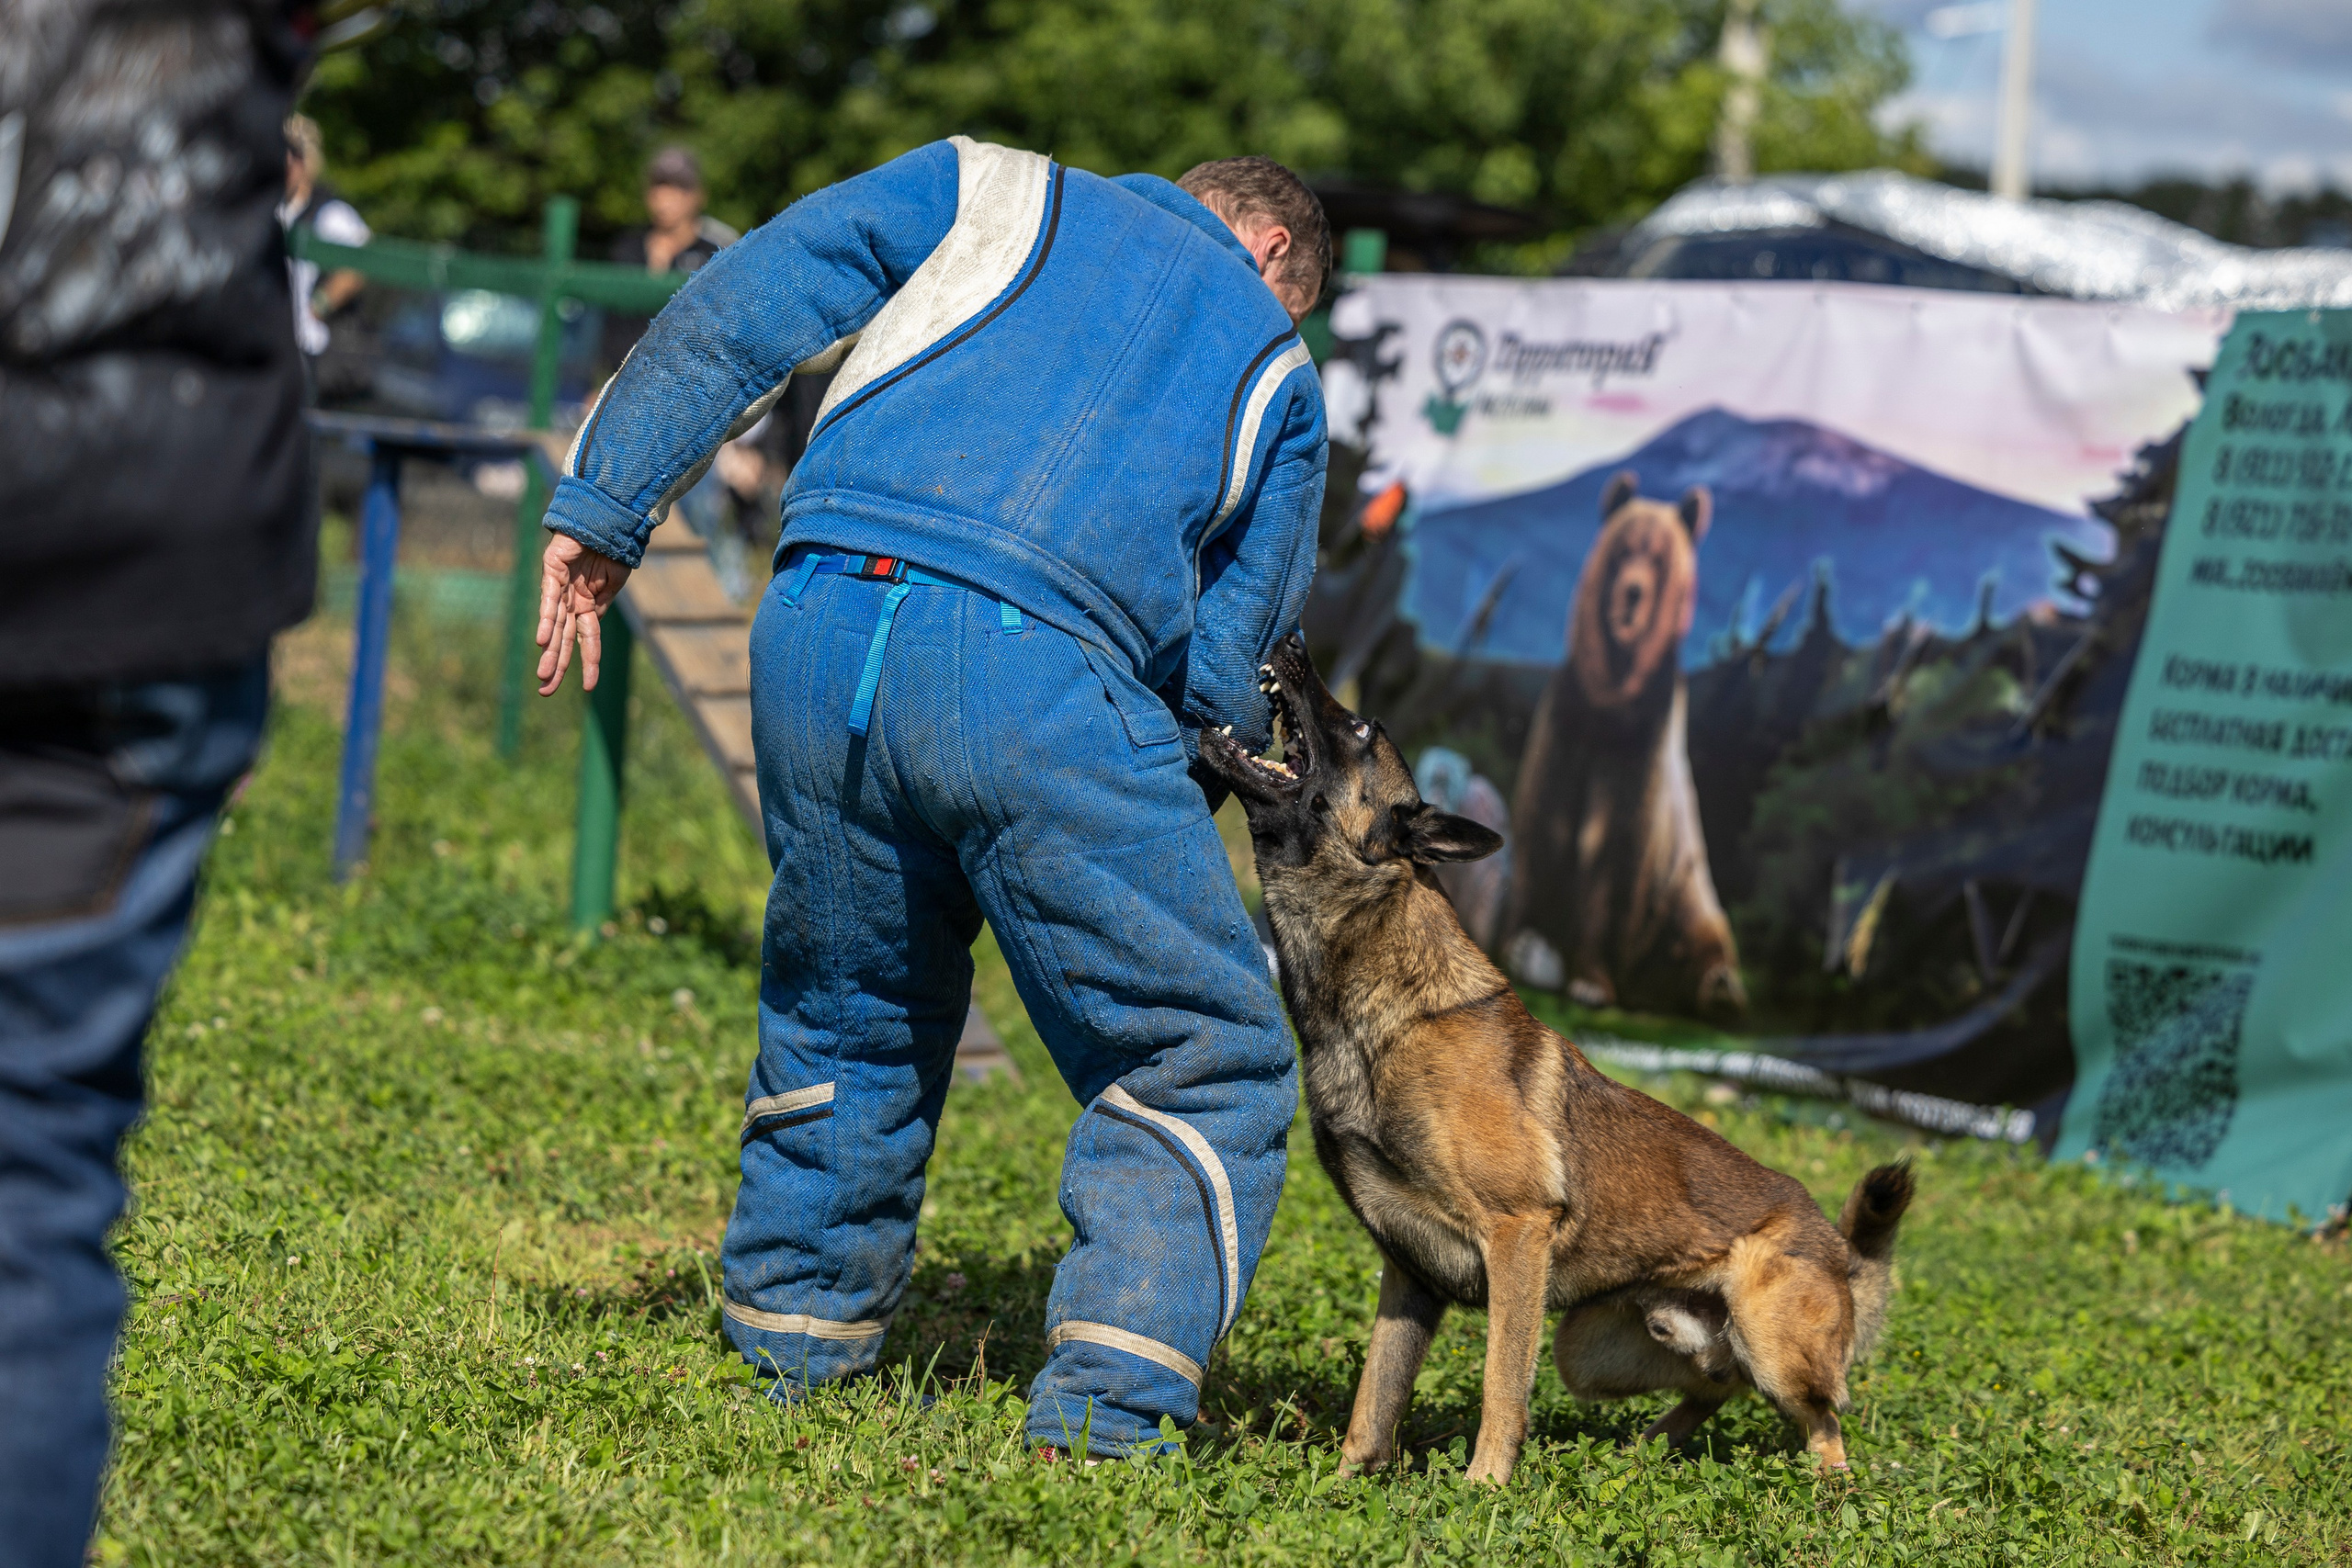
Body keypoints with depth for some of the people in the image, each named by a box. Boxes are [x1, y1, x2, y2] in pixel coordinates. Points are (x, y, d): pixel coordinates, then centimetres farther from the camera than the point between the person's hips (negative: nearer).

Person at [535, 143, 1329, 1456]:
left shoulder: (1000, 193, 26)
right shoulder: (1279, 371, 24)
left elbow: (733, 314, 15)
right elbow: (1227, 667, 18)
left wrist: (602, 508, 15)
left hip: (818, 632, 3)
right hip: (1042, 680, -3)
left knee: (849, 1012, 24)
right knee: (1203, 1059, 8)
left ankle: (792, 1364, 30)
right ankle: (1105, 1411, -4)